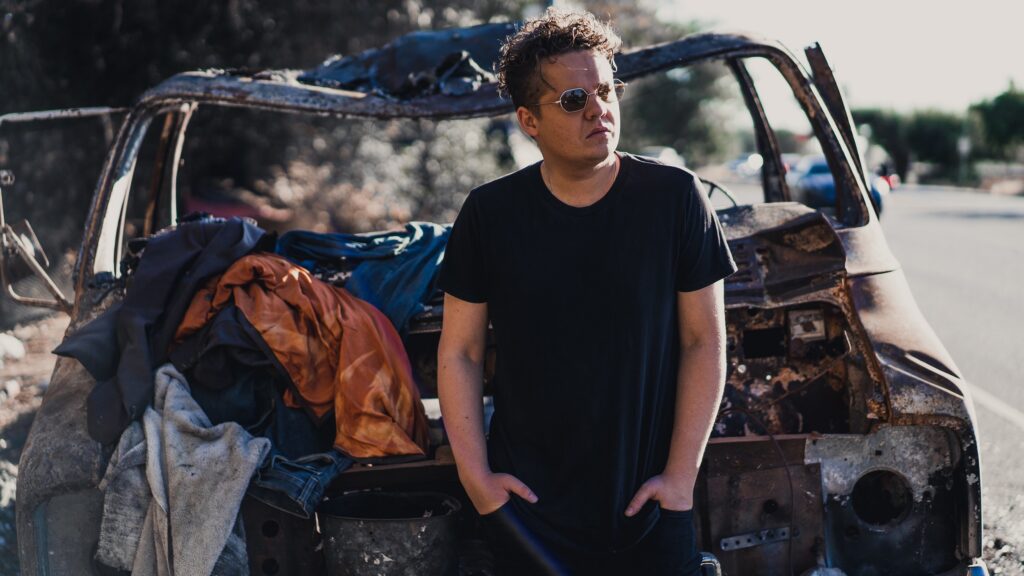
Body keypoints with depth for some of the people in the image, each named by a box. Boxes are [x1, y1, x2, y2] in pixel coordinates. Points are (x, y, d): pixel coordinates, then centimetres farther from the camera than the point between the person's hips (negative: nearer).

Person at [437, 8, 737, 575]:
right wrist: (475, 475, -3)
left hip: (648, 502, 0)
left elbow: (704, 341, -4)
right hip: (528, 502, 1)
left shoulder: (675, 198, -7)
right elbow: (459, 352, 2)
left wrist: (682, 474, -7)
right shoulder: (489, 214, -4)